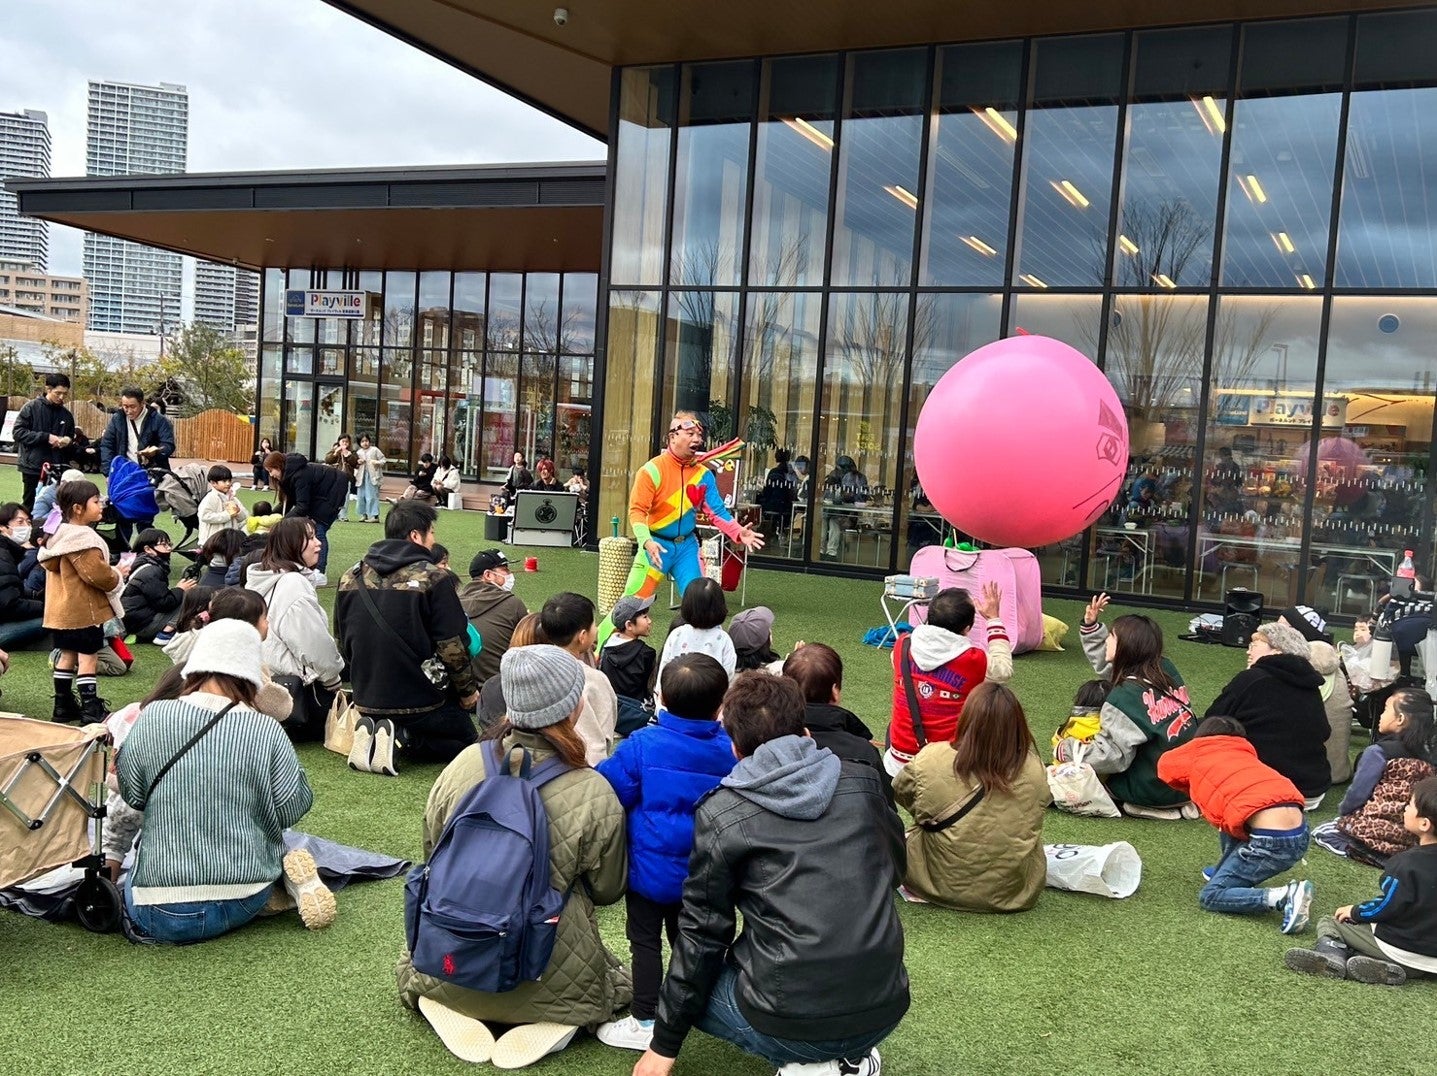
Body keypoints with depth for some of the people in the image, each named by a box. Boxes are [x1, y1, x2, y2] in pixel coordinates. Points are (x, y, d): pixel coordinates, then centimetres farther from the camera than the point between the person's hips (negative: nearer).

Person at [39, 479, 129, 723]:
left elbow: (49, 564, 20)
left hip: (63, 609, 10)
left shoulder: (62, 534, 10)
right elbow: (97, 574, -27)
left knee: (67, 655, 16)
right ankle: (91, 710, -1)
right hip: (85, 610, -10)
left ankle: (63, 705, 23)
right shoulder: (83, 538, -22)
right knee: (87, 657, -5)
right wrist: (118, 575, -6)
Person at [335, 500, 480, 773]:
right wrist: (468, 690, 0)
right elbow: (452, 645, -15)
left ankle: (370, 731, -1)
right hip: (422, 700, -5)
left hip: (367, 700, 6)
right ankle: (403, 739, -10)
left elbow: (343, 643, 11)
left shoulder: (351, 578, 3)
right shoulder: (434, 579, -15)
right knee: (465, 739, 17)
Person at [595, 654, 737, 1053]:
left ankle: (646, 1021, 11)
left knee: (645, 940, 8)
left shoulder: (643, 744, -17)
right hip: (703, 871, 4)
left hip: (650, 867, -4)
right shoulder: (731, 749, -9)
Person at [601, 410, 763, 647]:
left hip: (687, 546, 4)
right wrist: (647, 541, -29)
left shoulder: (703, 474, 2)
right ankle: (601, 650, 10)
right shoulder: (653, 470, -12)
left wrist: (738, 533, -15)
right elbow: (637, 511, -15)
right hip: (657, 545, -4)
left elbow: (717, 511, 1)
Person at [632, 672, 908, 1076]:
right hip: (886, 1012, 5)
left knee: (692, 986, 23)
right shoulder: (862, 780, 3)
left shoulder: (720, 814, -6)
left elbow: (702, 932, -1)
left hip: (793, 1024, -5)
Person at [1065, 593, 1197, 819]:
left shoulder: (1125, 696, -20)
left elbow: (1111, 757, -17)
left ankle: (1150, 808, -3)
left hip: (1156, 790, -7)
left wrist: (1066, 750, -4)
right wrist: (1091, 626, 18)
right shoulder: (1167, 671, 2)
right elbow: (1110, 667, 19)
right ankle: (1178, 803, 10)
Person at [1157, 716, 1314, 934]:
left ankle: (1285, 896, -12)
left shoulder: (1196, 752, 14)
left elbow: (1165, 765, 31)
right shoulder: (1245, 754, 27)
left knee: (1210, 896, 4)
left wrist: (1195, 791, 41)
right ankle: (1225, 873, 27)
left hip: (1271, 840, -7)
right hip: (1301, 833, 7)